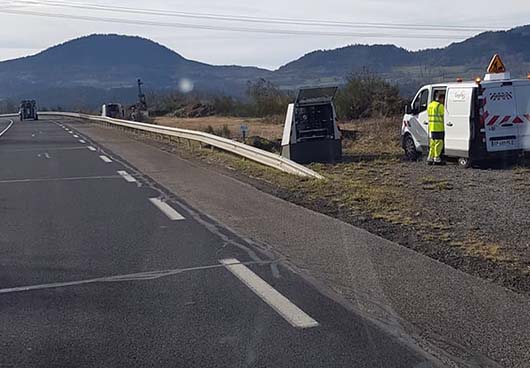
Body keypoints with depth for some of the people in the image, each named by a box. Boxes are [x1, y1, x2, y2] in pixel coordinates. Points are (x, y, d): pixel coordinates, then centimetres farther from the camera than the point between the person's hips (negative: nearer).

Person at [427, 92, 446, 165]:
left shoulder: (430, 105, 16)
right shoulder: (440, 106, -12)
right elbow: (444, 116, -10)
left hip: (431, 128, 8)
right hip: (439, 128, -8)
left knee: (432, 143, 13)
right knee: (439, 143, -3)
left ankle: (430, 158, 13)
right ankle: (436, 159, -3)